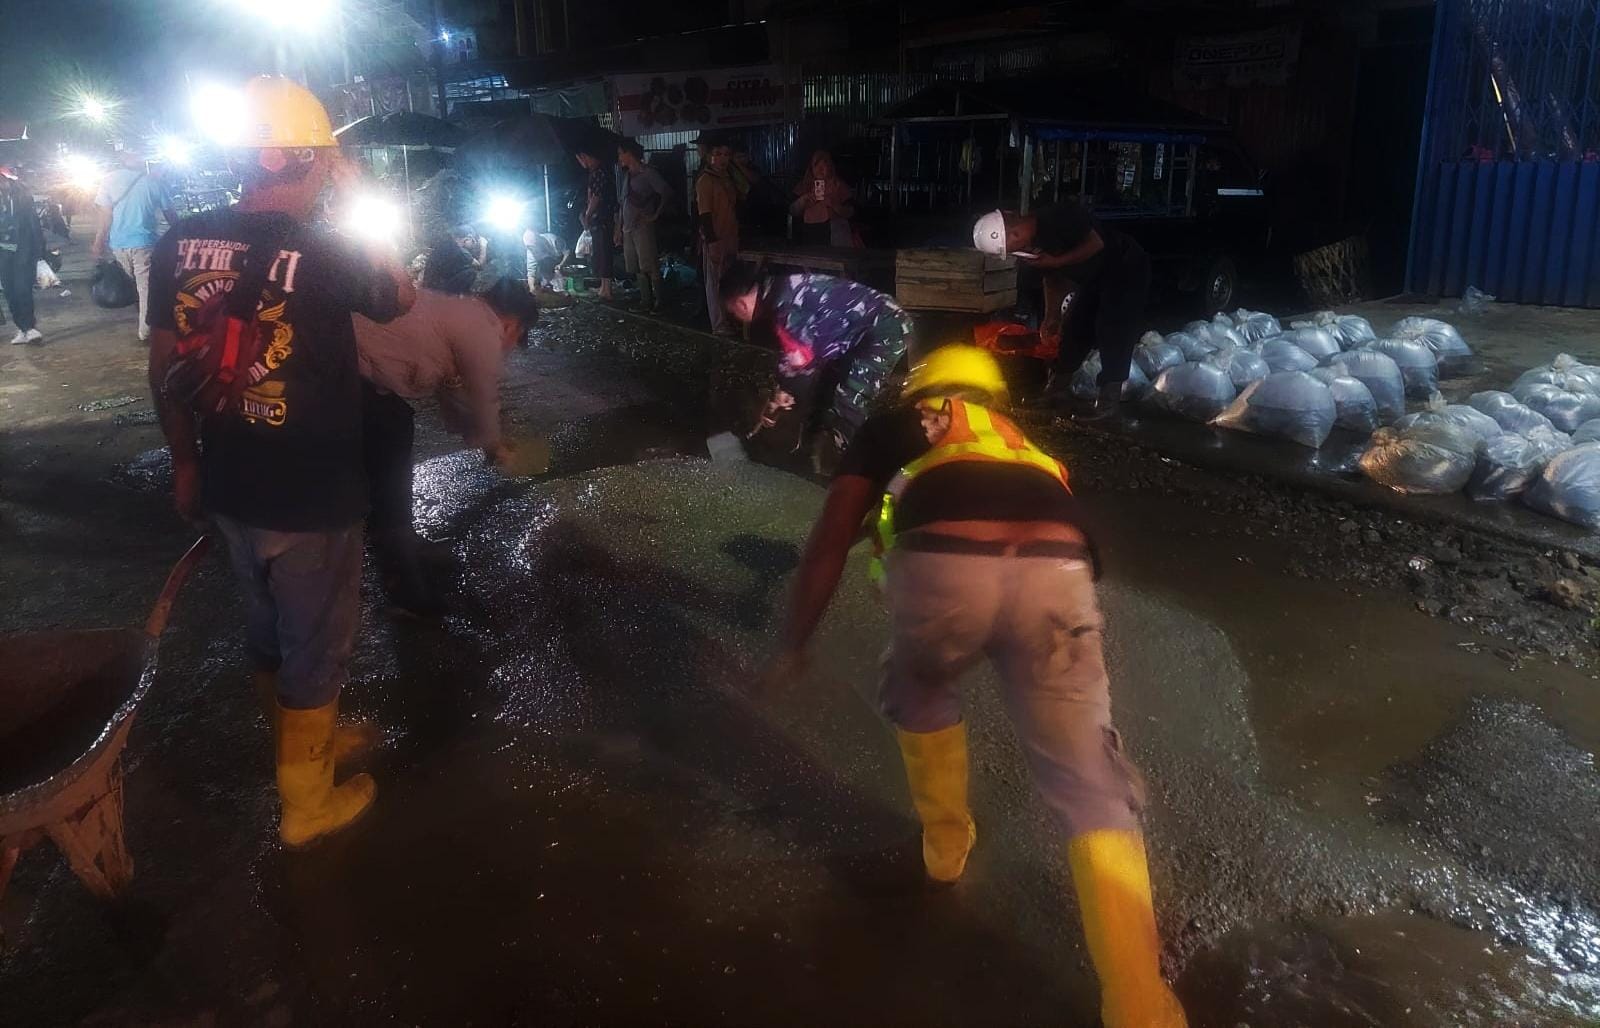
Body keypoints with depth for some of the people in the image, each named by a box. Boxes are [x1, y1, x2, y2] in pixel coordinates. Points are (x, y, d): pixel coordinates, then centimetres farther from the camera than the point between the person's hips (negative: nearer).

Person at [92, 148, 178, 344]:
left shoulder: (110, 179, 0)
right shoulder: (152, 181, -2)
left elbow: (105, 215, -3)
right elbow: (170, 214, 2)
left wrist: (98, 243, 3)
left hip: (118, 243, 3)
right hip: (144, 242, -3)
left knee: (134, 284, 18)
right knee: (146, 288, 0)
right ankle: (145, 332, -3)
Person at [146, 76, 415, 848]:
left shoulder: (179, 243, -4)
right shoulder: (318, 250, -21)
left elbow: (163, 368, 5)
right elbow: (401, 298, -1)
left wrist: (186, 463, 16)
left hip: (228, 488, 6)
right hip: (311, 497, -6)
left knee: (269, 629, 24)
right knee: (315, 646, 11)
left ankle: (306, 744, 46)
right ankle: (307, 802, 27)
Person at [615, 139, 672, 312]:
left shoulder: (648, 173, -6)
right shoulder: (629, 175, 17)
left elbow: (666, 193, -14)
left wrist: (655, 216, -12)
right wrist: (619, 228, 17)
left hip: (643, 227, -8)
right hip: (628, 228, 8)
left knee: (650, 267, -9)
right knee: (639, 269, 8)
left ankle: (657, 301, -5)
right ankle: (645, 300, 13)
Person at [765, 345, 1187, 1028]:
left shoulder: (889, 427, 33)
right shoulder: (1029, 443, 42)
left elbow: (830, 541, 26)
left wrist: (792, 646, 36)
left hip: (943, 566, -2)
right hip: (1054, 573, 2)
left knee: (919, 695, 32)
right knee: (1092, 789, 11)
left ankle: (946, 843, 45)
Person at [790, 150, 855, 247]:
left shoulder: (838, 185, 0)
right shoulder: (804, 185, 9)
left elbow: (850, 213, -4)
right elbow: (793, 211, 6)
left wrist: (833, 205, -20)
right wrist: (803, 199, -11)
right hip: (809, 235, 2)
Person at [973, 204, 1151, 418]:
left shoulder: (1058, 217, -31)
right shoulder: (1030, 246, -6)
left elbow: (1096, 244, -26)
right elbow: (1052, 278, 6)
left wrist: (1056, 261, -26)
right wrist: (1052, 316, -2)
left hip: (1126, 269, -8)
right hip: (1094, 278, 8)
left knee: (1112, 330, -15)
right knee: (1076, 328, 7)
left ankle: (1108, 400, -11)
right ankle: (1057, 388, 19)